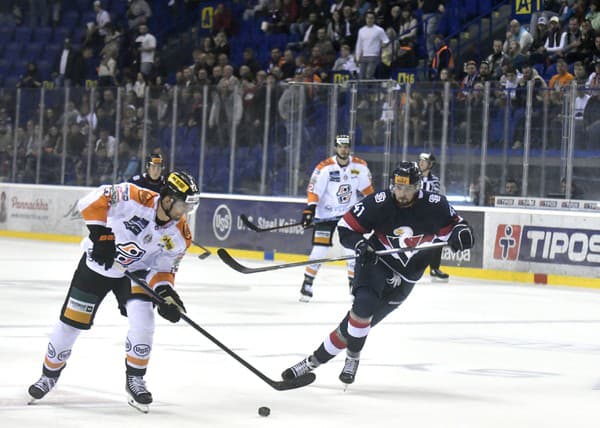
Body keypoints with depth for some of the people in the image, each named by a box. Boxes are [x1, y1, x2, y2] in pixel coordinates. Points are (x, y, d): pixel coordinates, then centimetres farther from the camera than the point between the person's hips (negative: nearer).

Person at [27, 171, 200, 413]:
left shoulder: (179, 237, -15)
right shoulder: (135, 199, -30)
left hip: (136, 272, 2)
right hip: (97, 265, -2)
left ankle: (135, 379, -3)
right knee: (70, 322, 3)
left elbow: (163, 269, -7)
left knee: (143, 320, -21)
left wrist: (165, 291, -26)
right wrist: (101, 235, -34)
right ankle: (50, 374, 27)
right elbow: (92, 202, -29)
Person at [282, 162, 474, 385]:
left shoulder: (434, 205, -15)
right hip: (375, 260, -1)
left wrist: (461, 233, -24)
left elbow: (454, 224, 0)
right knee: (365, 302, -28)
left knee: (365, 317, -4)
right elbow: (346, 227, -10)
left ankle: (318, 358, 6)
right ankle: (352, 357, -7)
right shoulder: (378, 203, -18)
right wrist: (360, 244, -29)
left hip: (405, 275, 1)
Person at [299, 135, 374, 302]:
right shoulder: (325, 168, -16)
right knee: (319, 250, -7)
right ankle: (307, 286, 3)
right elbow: (313, 191, -17)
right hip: (326, 214, -3)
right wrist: (309, 210, -28)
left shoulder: (359, 166, -4)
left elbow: (367, 187, 12)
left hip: (349, 213, 3)